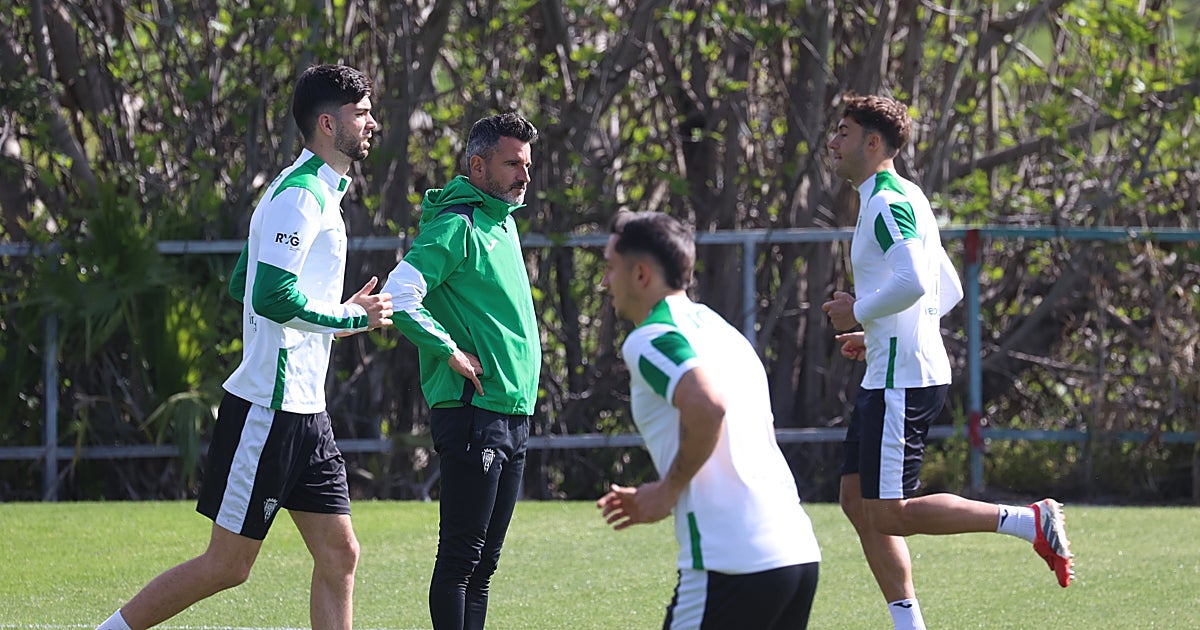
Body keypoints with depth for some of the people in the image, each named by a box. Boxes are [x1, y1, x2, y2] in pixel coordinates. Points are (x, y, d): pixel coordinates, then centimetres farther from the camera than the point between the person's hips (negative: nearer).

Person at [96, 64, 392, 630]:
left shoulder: (318, 192, 16)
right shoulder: (299, 195, -15)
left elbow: (242, 285, 22)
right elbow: (274, 296, -25)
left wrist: (342, 312, 15)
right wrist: (352, 319, -14)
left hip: (304, 413, 10)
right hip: (268, 407, -10)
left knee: (339, 554, 3)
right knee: (226, 566, -4)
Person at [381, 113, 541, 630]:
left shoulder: (502, 220, 18)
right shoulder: (458, 226, -11)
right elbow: (397, 296, -22)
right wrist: (450, 352, -17)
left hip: (512, 413, 9)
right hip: (473, 413, -9)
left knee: (482, 563, 10)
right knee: (460, 555, -8)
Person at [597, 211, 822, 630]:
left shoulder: (649, 340, -6)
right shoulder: (719, 330, 22)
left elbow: (708, 405, -25)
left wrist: (668, 490, -10)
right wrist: (658, 499, 26)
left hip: (731, 561, -9)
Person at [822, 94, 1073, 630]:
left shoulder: (887, 203, -14)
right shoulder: (899, 198, 19)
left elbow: (912, 282, -30)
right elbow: (948, 291, 25)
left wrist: (858, 312, -14)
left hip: (902, 380, -11)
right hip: (888, 379, 11)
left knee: (888, 513, -11)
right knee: (858, 501, 10)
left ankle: (1028, 521, -12)